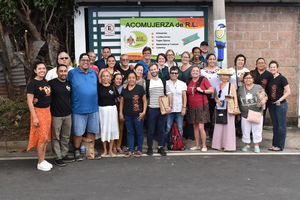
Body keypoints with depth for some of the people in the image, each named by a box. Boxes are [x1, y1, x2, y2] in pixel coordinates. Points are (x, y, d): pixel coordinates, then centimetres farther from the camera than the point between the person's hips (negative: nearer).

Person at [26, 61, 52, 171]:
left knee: (46, 138, 12)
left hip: (47, 110, 7)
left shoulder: (45, 82, 9)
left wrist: (49, 111, 10)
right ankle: (40, 163, 10)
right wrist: (34, 117, -19)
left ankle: (43, 160, 24)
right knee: (42, 137, -3)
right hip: (38, 111, -7)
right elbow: (29, 101, -15)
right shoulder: (32, 83, -12)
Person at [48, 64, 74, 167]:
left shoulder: (69, 83, 9)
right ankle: (58, 157, 12)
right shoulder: (52, 83, -8)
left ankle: (64, 155, 25)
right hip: (56, 115, -5)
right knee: (56, 137, 3)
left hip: (68, 115, 5)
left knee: (66, 137, 13)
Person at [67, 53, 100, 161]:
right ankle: (77, 151, 16)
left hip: (93, 108, 4)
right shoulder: (72, 73, -3)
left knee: (91, 131, 11)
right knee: (78, 132, 1)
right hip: (78, 109, -4)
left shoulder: (94, 72, 10)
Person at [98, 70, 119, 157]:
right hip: (102, 109, -2)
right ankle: (105, 150, 16)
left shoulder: (113, 87, 5)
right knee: (103, 128, 4)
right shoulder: (98, 87, -1)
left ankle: (110, 150, 16)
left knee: (112, 128, 4)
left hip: (112, 109, 2)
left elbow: (117, 98, 12)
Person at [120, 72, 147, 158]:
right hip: (127, 115, 4)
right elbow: (122, 102, 14)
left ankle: (139, 150, 15)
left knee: (139, 132, 3)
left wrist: (144, 112, -9)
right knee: (130, 132, 9)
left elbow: (145, 101, -1)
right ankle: (130, 150, 17)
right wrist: (121, 113, 9)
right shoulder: (124, 90, 9)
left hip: (138, 115, -3)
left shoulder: (140, 88, -2)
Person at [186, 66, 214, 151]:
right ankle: (197, 145, 19)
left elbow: (212, 90, -4)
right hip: (192, 107, 5)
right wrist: (186, 106, 10)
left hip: (202, 107, -5)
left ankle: (204, 146, 4)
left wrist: (202, 91, -15)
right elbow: (187, 94, 19)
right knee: (195, 127, 9)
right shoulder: (189, 82, 10)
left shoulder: (203, 80, -3)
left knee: (201, 127, -8)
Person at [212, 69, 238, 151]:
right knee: (219, 126, 4)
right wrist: (217, 101, -4)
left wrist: (236, 106, -15)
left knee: (228, 126, -5)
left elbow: (235, 97, -3)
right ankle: (218, 145, 11)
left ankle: (228, 146, -3)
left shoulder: (231, 85, 4)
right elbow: (215, 97, 18)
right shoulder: (217, 86, 15)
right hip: (219, 108, 4)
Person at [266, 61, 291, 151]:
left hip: (281, 105, -6)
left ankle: (280, 145, 8)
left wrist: (280, 99, -22)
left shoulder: (282, 78, -10)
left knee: (281, 126, 1)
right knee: (275, 125, 13)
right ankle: (274, 144, 21)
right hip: (271, 105, 6)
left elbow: (288, 92, -12)